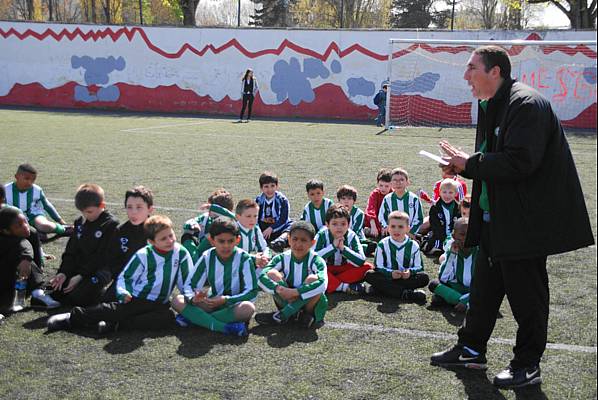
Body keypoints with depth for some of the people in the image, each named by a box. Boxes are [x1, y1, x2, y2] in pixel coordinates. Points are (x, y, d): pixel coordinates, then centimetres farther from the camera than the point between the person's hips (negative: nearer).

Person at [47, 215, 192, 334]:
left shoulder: (181, 253, -4)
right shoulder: (143, 255, -8)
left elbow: (186, 281, 4)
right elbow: (124, 277, 0)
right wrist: (123, 292, -18)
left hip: (160, 304, 2)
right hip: (136, 299, -2)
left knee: (169, 318, -30)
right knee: (114, 309, -27)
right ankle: (72, 318, -14)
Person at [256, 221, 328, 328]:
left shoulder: (316, 261, -15)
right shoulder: (282, 258, -7)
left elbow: (322, 284, -34)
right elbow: (261, 277, -19)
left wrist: (294, 292, -36)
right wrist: (279, 289, -35)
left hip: (308, 302, -2)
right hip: (287, 301, 2)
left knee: (313, 279, -31)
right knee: (272, 274, -18)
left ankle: (281, 316, -22)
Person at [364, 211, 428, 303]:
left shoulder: (413, 245, 3)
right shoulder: (383, 244, 0)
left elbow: (419, 267, 3)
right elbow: (378, 267, -4)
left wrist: (410, 272, -20)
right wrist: (390, 273, -22)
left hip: (407, 278, 1)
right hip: (387, 277, 0)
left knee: (424, 278, -26)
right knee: (369, 275, -27)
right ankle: (406, 294, -39)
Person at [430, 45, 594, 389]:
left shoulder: (527, 104, -19)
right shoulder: (491, 106, 12)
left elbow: (519, 162, -28)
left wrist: (469, 163, -18)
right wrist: (462, 166, 3)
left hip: (525, 220, -10)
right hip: (495, 217, 10)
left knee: (526, 293, 2)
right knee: (485, 286, 18)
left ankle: (528, 364, 17)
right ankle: (471, 349, 31)